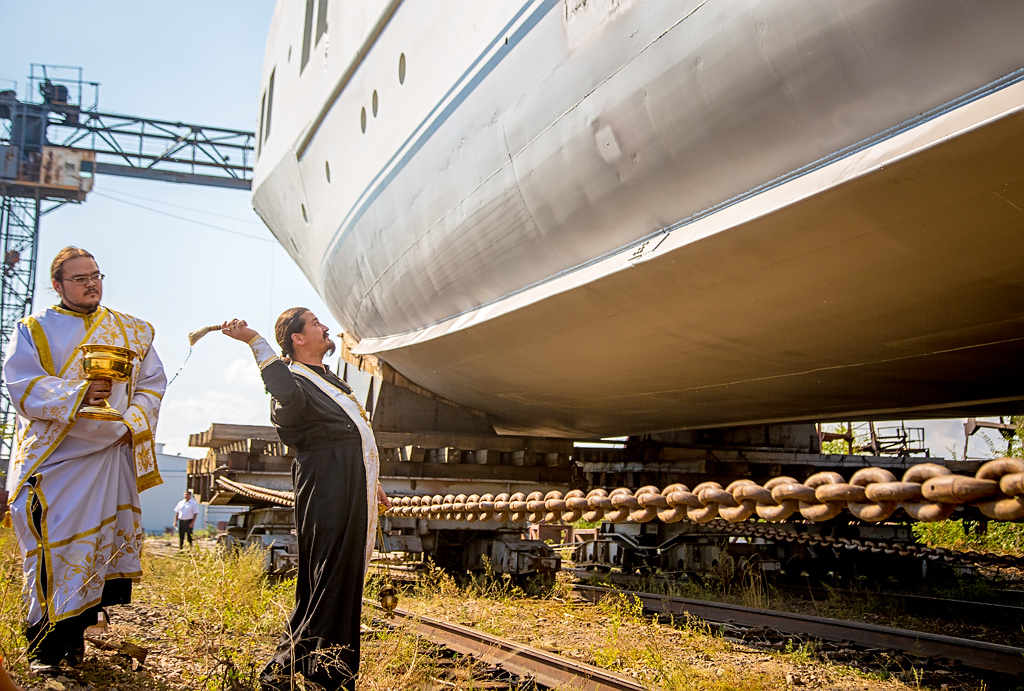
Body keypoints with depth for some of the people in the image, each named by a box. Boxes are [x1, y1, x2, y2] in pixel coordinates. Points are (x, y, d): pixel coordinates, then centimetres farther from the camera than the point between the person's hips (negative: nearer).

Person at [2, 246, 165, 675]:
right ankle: (45, 648, 4)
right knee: (52, 546, -6)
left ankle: (75, 636, 14)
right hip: (52, 458, -2)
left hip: (110, 455, 2)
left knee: (102, 543, 1)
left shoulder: (133, 331, 14)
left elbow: (152, 383, 10)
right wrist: (78, 394, -20)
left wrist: (134, 423, -8)